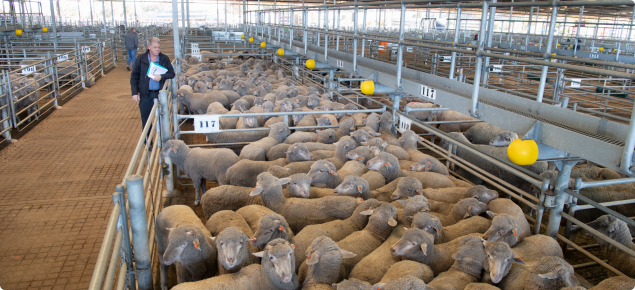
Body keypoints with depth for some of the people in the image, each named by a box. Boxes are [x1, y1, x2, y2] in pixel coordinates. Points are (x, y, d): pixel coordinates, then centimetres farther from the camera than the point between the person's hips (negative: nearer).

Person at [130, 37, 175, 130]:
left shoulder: (165, 59, 0)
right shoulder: (141, 59, -2)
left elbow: (171, 73, 1)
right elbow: (134, 76, 2)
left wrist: (162, 77, -19)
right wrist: (134, 92, -5)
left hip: (160, 93, 0)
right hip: (145, 95, 0)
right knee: (145, 119, 9)